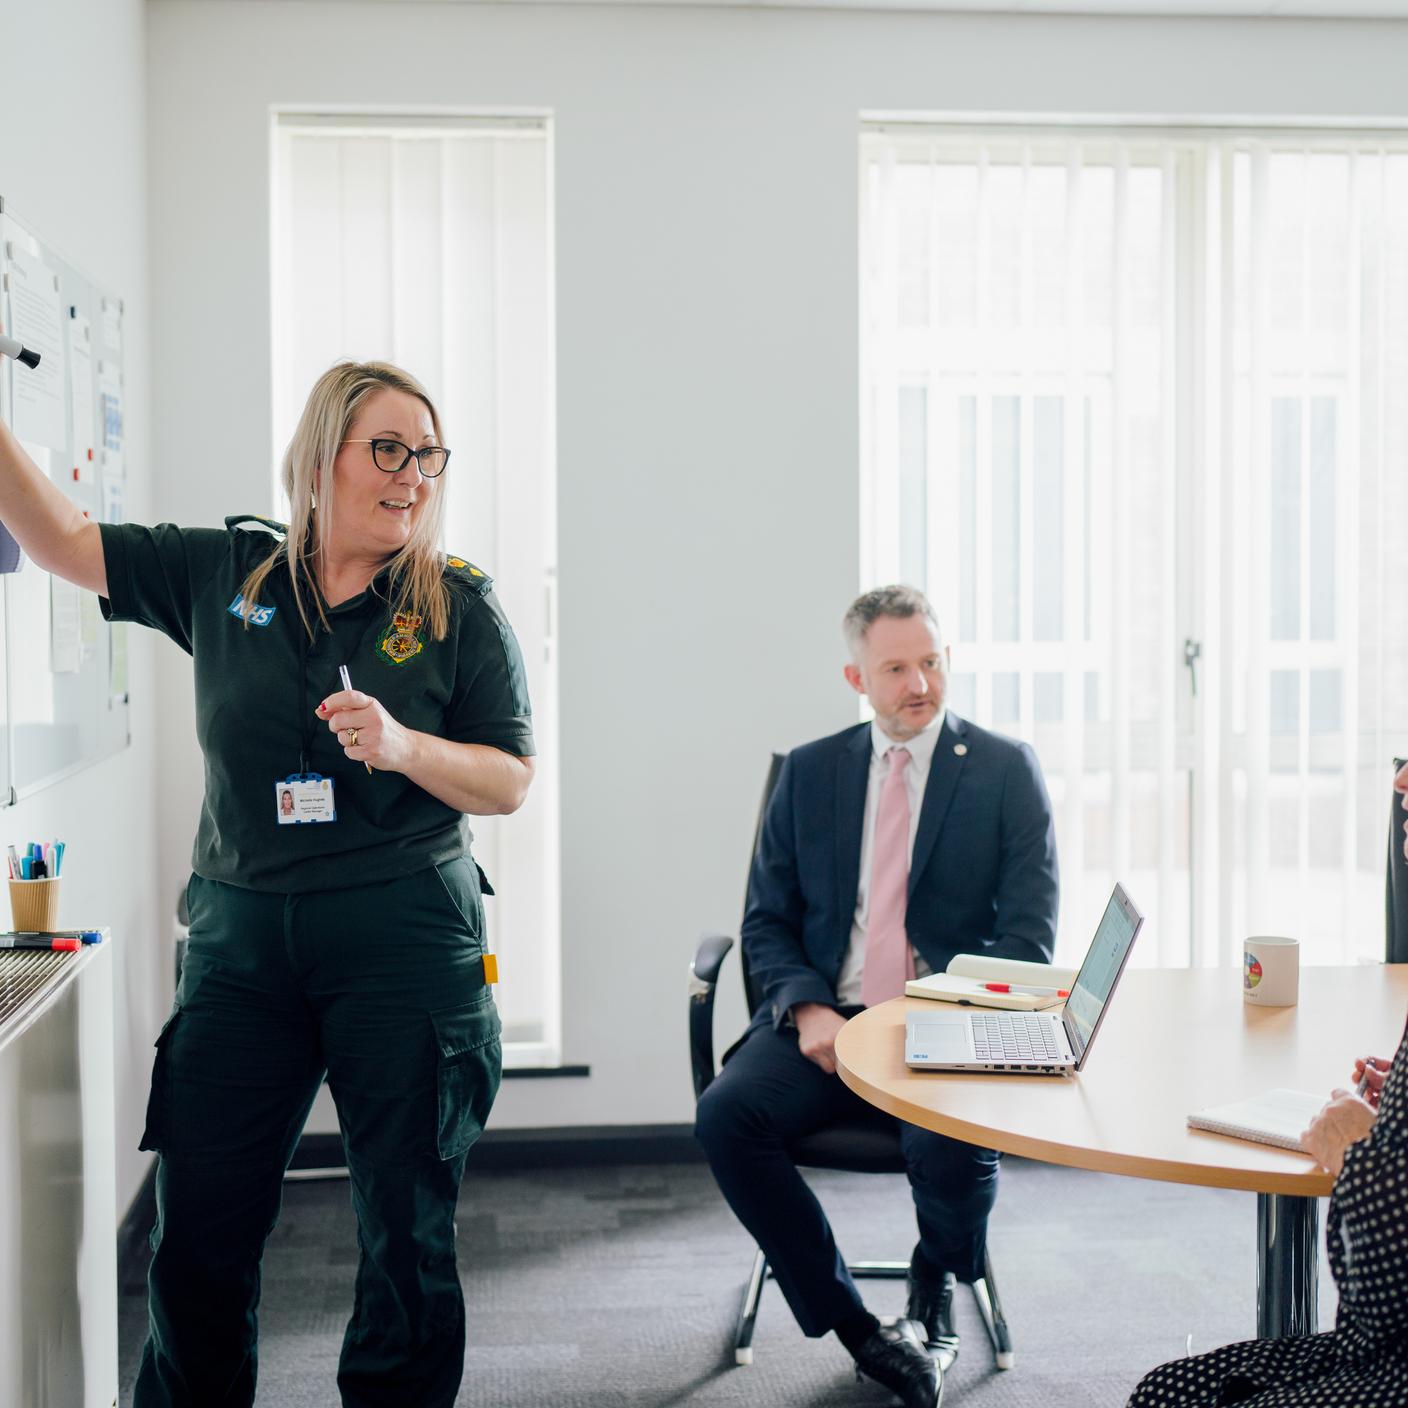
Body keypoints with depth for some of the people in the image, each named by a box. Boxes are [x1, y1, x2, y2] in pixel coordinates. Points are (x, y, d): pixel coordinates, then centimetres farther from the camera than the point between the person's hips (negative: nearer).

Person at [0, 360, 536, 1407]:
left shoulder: (459, 608, 0)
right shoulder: (223, 575, 7)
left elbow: (511, 781, 0)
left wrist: (403, 747, -18)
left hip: (403, 939, -2)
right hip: (241, 935, 2)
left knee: (407, 1232, 5)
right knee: (199, 1231, 7)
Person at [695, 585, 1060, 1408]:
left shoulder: (1006, 771, 4)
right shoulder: (810, 773, 12)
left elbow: (1029, 937, -1)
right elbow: (768, 921, 11)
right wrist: (808, 1009, -9)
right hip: (827, 1023, 3)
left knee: (955, 1139, -33)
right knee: (726, 1113, -26)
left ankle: (935, 1295, 5)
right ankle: (853, 1327, -10)